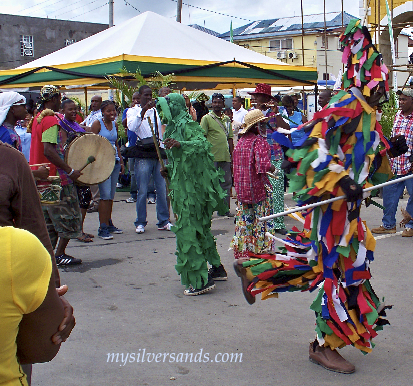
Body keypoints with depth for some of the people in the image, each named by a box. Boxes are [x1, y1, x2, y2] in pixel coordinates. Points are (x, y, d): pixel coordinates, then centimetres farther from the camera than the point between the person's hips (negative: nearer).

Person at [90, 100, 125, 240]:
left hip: (115, 162, 6)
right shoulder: (97, 124, -4)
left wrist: (121, 161, 19)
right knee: (105, 195, -10)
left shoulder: (115, 124, 15)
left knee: (111, 196, 9)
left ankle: (109, 224, 19)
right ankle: (102, 228, -6)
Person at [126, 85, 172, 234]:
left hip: (159, 155, 4)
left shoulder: (157, 111, 16)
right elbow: (132, 127, -15)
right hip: (143, 156, -3)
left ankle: (163, 221, 12)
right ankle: (140, 223, 9)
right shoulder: (133, 111, 4)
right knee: (142, 191, -1)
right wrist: (143, 110, -20)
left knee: (162, 189, 4)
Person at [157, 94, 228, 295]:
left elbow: (203, 143, -30)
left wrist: (180, 144, -42)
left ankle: (201, 280, -4)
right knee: (200, 228, 18)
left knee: (188, 230, -8)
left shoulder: (186, 125, -13)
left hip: (192, 187, -10)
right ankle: (216, 268, 29)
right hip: (183, 186, 10)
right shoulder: (175, 126, 17)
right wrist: (169, 170, 11)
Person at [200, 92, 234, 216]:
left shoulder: (227, 119, 15)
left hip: (225, 157, 5)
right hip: (212, 157, -5)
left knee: (226, 183, 8)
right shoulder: (206, 118, -1)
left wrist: (231, 155, 13)